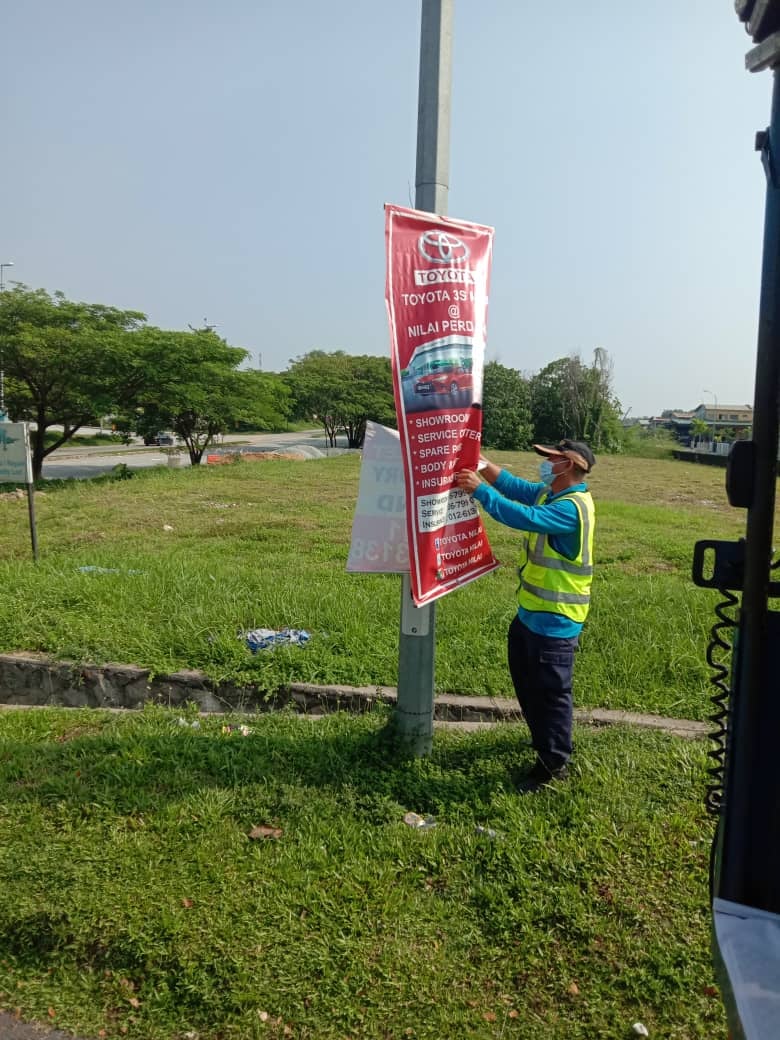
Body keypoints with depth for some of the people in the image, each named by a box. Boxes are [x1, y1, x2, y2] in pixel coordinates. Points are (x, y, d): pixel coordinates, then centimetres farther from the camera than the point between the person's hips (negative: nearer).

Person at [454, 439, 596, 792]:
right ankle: (544, 738, 43)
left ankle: (554, 764, 16)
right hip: (532, 610, 11)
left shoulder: (572, 508, -25)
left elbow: (524, 517, -33)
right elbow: (516, 487, 8)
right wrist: (481, 463, -4)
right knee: (525, 677, 24)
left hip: (555, 618, -11)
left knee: (551, 690, 1)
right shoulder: (551, 494, 8)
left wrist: (479, 490, -29)